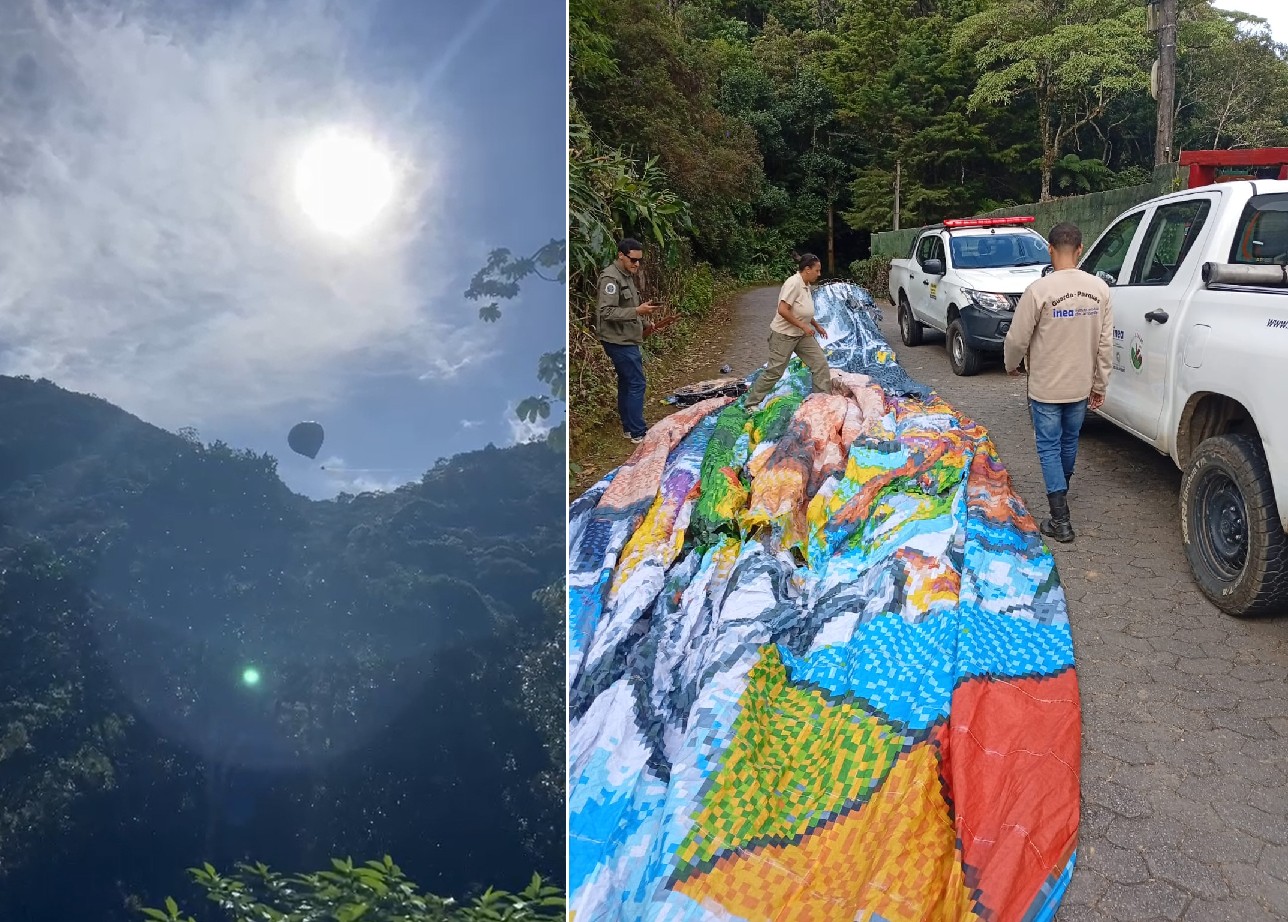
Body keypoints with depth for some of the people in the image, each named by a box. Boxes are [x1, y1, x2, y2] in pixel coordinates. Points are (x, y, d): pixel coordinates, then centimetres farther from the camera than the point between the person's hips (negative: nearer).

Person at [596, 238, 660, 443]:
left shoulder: (627, 276, 13)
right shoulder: (610, 278, -18)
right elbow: (606, 312, -25)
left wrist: (644, 323, 15)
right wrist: (637, 311, -30)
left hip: (626, 340, 10)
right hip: (619, 341, -10)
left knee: (626, 382, 15)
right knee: (637, 384, -7)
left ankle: (629, 427, 24)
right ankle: (638, 433, -2)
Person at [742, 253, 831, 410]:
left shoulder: (806, 285, 7)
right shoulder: (793, 283, -22)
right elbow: (783, 310, -29)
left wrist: (817, 326, 21)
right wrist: (803, 326, -24)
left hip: (801, 334, 9)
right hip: (783, 335, -9)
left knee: (821, 363, 4)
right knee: (774, 372, -3)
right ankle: (751, 402, 9)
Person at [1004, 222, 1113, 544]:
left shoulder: (1040, 290, -19)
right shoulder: (1099, 289, -4)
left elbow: (1017, 338, -13)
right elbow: (1105, 343, 0)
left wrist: (1012, 366, 8)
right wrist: (1099, 384, 10)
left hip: (1046, 387, -5)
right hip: (1081, 385, 5)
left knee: (1049, 448, 4)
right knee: (1070, 441, 23)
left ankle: (1061, 520, 0)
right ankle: (1061, 491, 47)